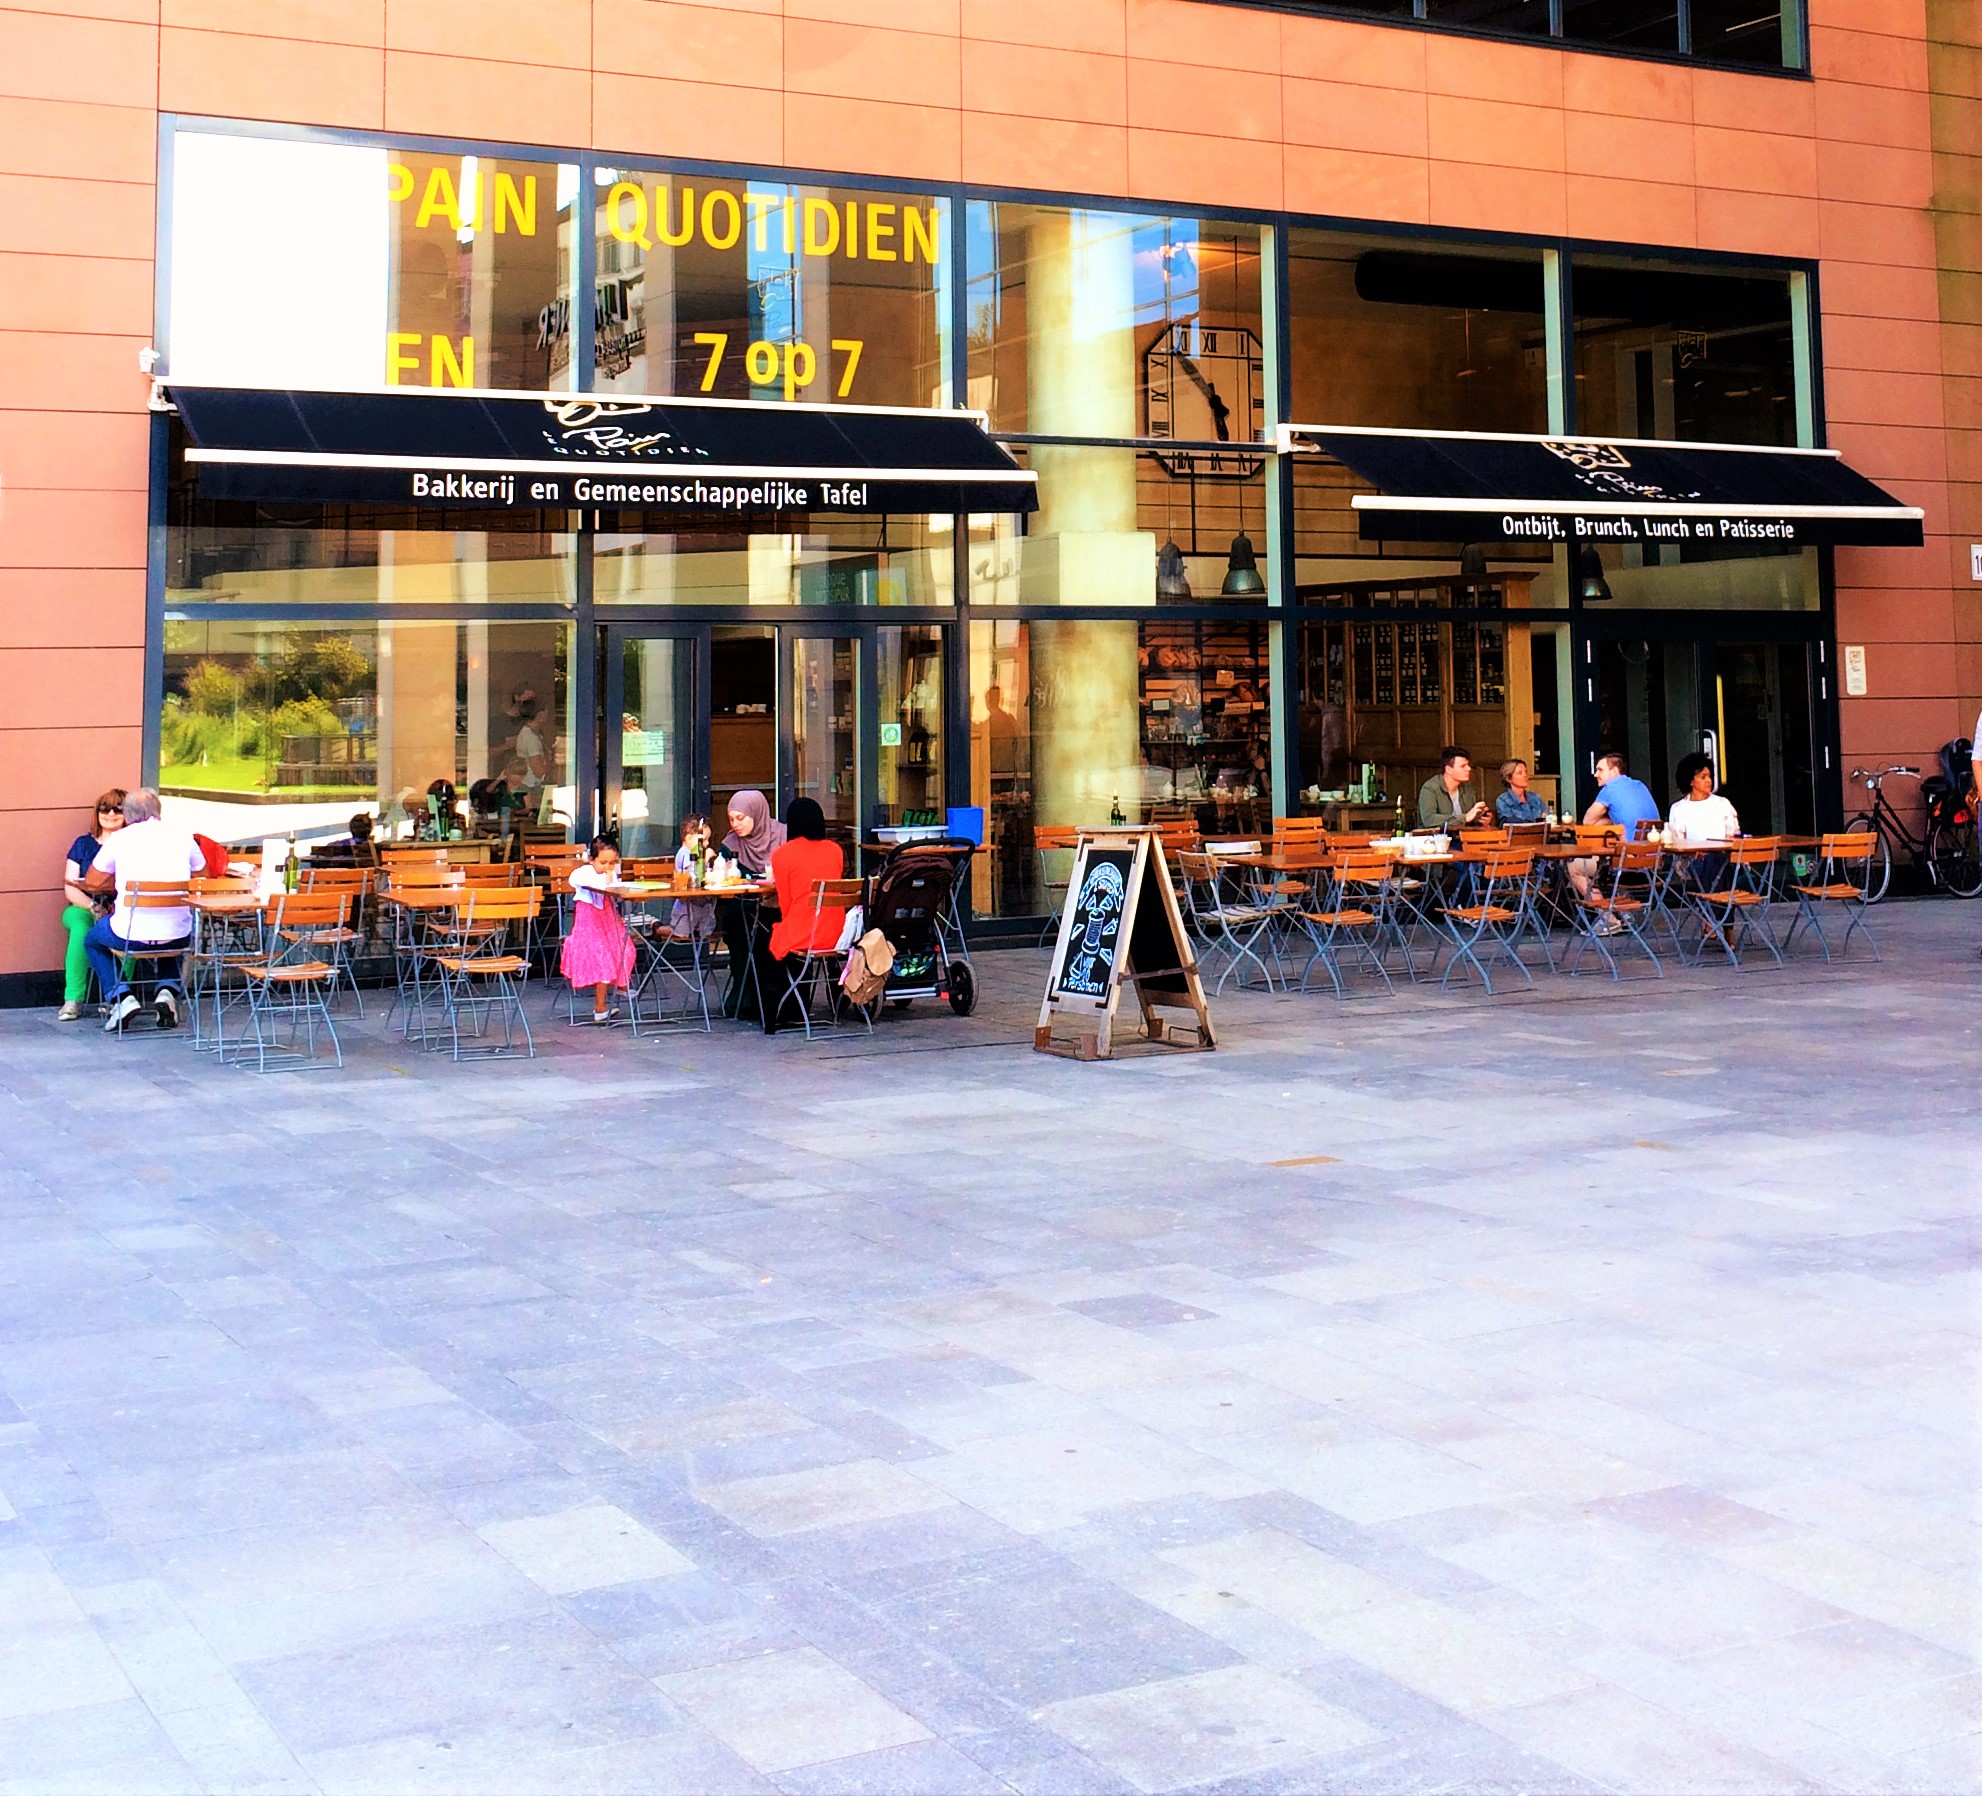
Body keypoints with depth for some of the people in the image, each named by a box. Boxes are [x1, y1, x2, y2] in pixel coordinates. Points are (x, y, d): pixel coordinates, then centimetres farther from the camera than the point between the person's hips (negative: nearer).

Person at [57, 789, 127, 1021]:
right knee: (81, 926, -35)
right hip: (82, 908, 1)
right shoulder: (83, 844, 13)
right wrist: (93, 907, -13)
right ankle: (73, 1000, -34)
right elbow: (70, 889, 6)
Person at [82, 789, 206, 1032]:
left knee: (92, 940, 30)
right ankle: (167, 992, 14)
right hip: (177, 935, 2)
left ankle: (121, 997, 10)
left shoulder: (119, 839, -1)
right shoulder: (182, 836, 4)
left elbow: (91, 884, 11)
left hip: (130, 935, -2)